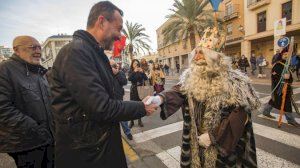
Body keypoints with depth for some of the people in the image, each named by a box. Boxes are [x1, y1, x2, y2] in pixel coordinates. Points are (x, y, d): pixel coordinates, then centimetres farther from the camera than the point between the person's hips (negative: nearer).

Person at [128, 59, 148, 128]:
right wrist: (134, 71, -27)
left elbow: (146, 79, -7)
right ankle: (132, 121, 8)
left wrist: (142, 72, -22)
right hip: (133, 90, -1)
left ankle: (140, 120, 18)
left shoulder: (141, 71, 3)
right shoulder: (131, 71, 0)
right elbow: (129, 79, -18)